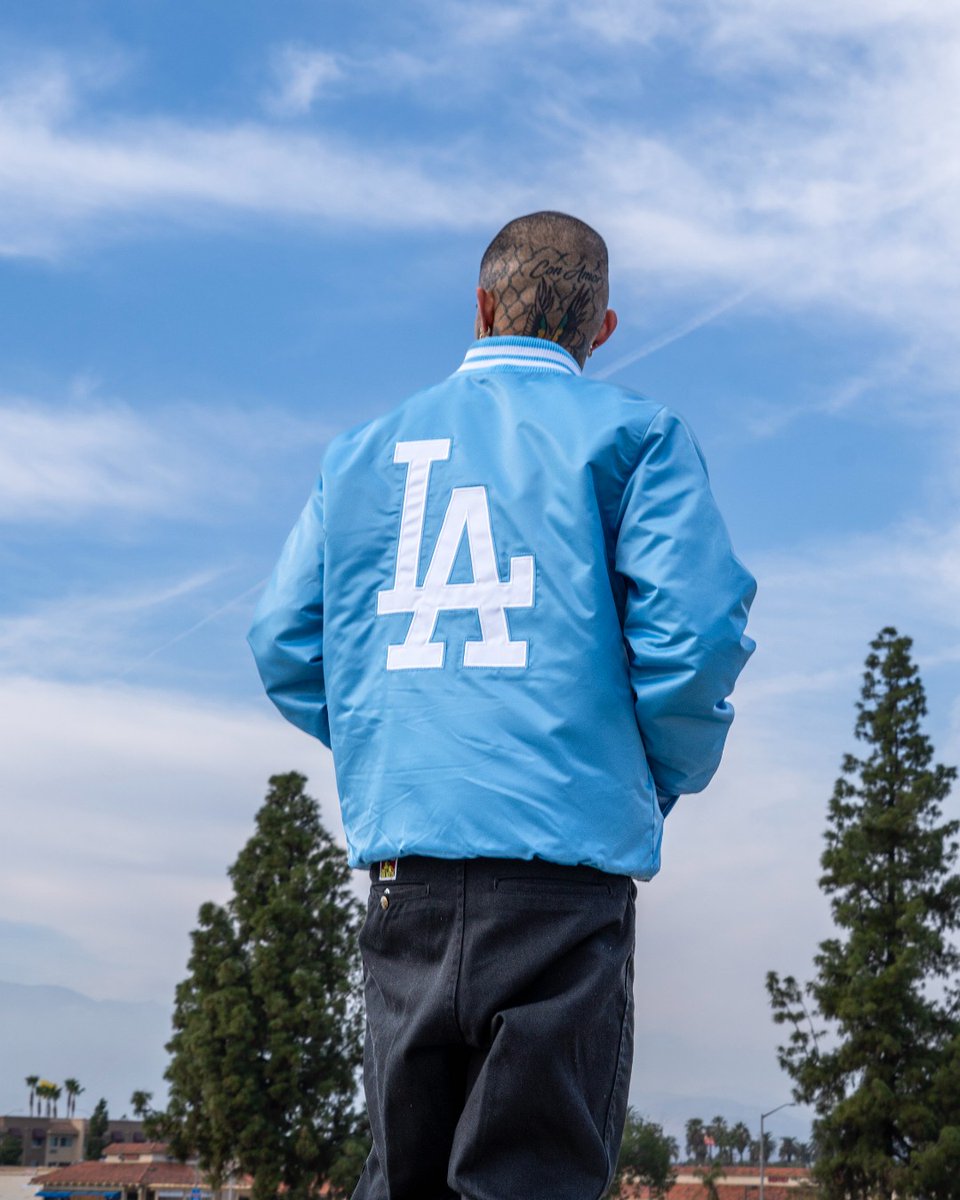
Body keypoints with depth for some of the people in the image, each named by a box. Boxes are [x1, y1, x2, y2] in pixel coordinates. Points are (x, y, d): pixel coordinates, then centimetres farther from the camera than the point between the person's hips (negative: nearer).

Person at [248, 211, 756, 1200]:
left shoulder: (365, 452, 16)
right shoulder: (631, 435, 3)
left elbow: (284, 643, 13)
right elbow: (694, 624, -9)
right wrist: (666, 777, 7)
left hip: (401, 858, 4)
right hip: (564, 857, -4)